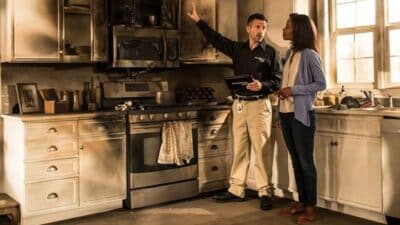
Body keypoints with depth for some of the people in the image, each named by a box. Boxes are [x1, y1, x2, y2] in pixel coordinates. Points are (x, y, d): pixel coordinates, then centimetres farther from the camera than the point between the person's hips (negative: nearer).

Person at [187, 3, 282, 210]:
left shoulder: (271, 53, 1)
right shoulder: (238, 49, 12)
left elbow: (278, 80, -3)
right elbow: (216, 39, 16)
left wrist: (262, 85, -22)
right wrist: (198, 20, 13)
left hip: (259, 105, -4)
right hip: (239, 104, 5)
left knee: (261, 150, -6)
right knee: (239, 149, 9)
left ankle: (265, 193, 1)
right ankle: (236, 190, 16)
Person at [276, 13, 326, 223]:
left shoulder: (309, 54, -9)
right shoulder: (290, 53, 13)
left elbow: (321, 84, -10)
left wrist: (293, 90, -16)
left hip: (302, 114, -7)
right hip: (286, 114, 8)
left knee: (306, 161, 0)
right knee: (295, 160, 12)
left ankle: (311, 207, 9)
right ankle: (301, 202, 22)